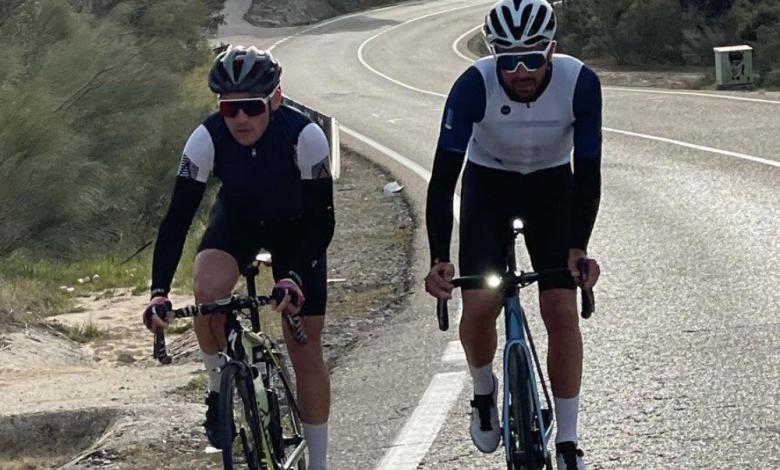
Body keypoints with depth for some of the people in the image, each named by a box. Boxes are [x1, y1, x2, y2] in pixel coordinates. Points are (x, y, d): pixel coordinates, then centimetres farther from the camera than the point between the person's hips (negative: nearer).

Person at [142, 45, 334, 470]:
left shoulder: (305, 136, -34)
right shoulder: (208, 137, -30)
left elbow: (322, 219, -27)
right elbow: (177, 218, -29)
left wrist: (295, 276, -41)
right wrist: (159, 292, -39)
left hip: (296, 228, -1)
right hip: (237, 219, 1)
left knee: (305, 348, -3)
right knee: (208, 291, -30)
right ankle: (219, 392, -5)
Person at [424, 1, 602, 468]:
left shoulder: (580, 84, -28)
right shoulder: (474, 85, -31)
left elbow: (588, 173, -21)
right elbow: (444, 175, -30)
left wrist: (578, 249, -32)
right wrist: (439, 260, -39)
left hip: (552, 187, 1)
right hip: (488, 185, 0)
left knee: (561, 310, -10)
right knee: (479, 305, -15)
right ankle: (484, 391, 18)